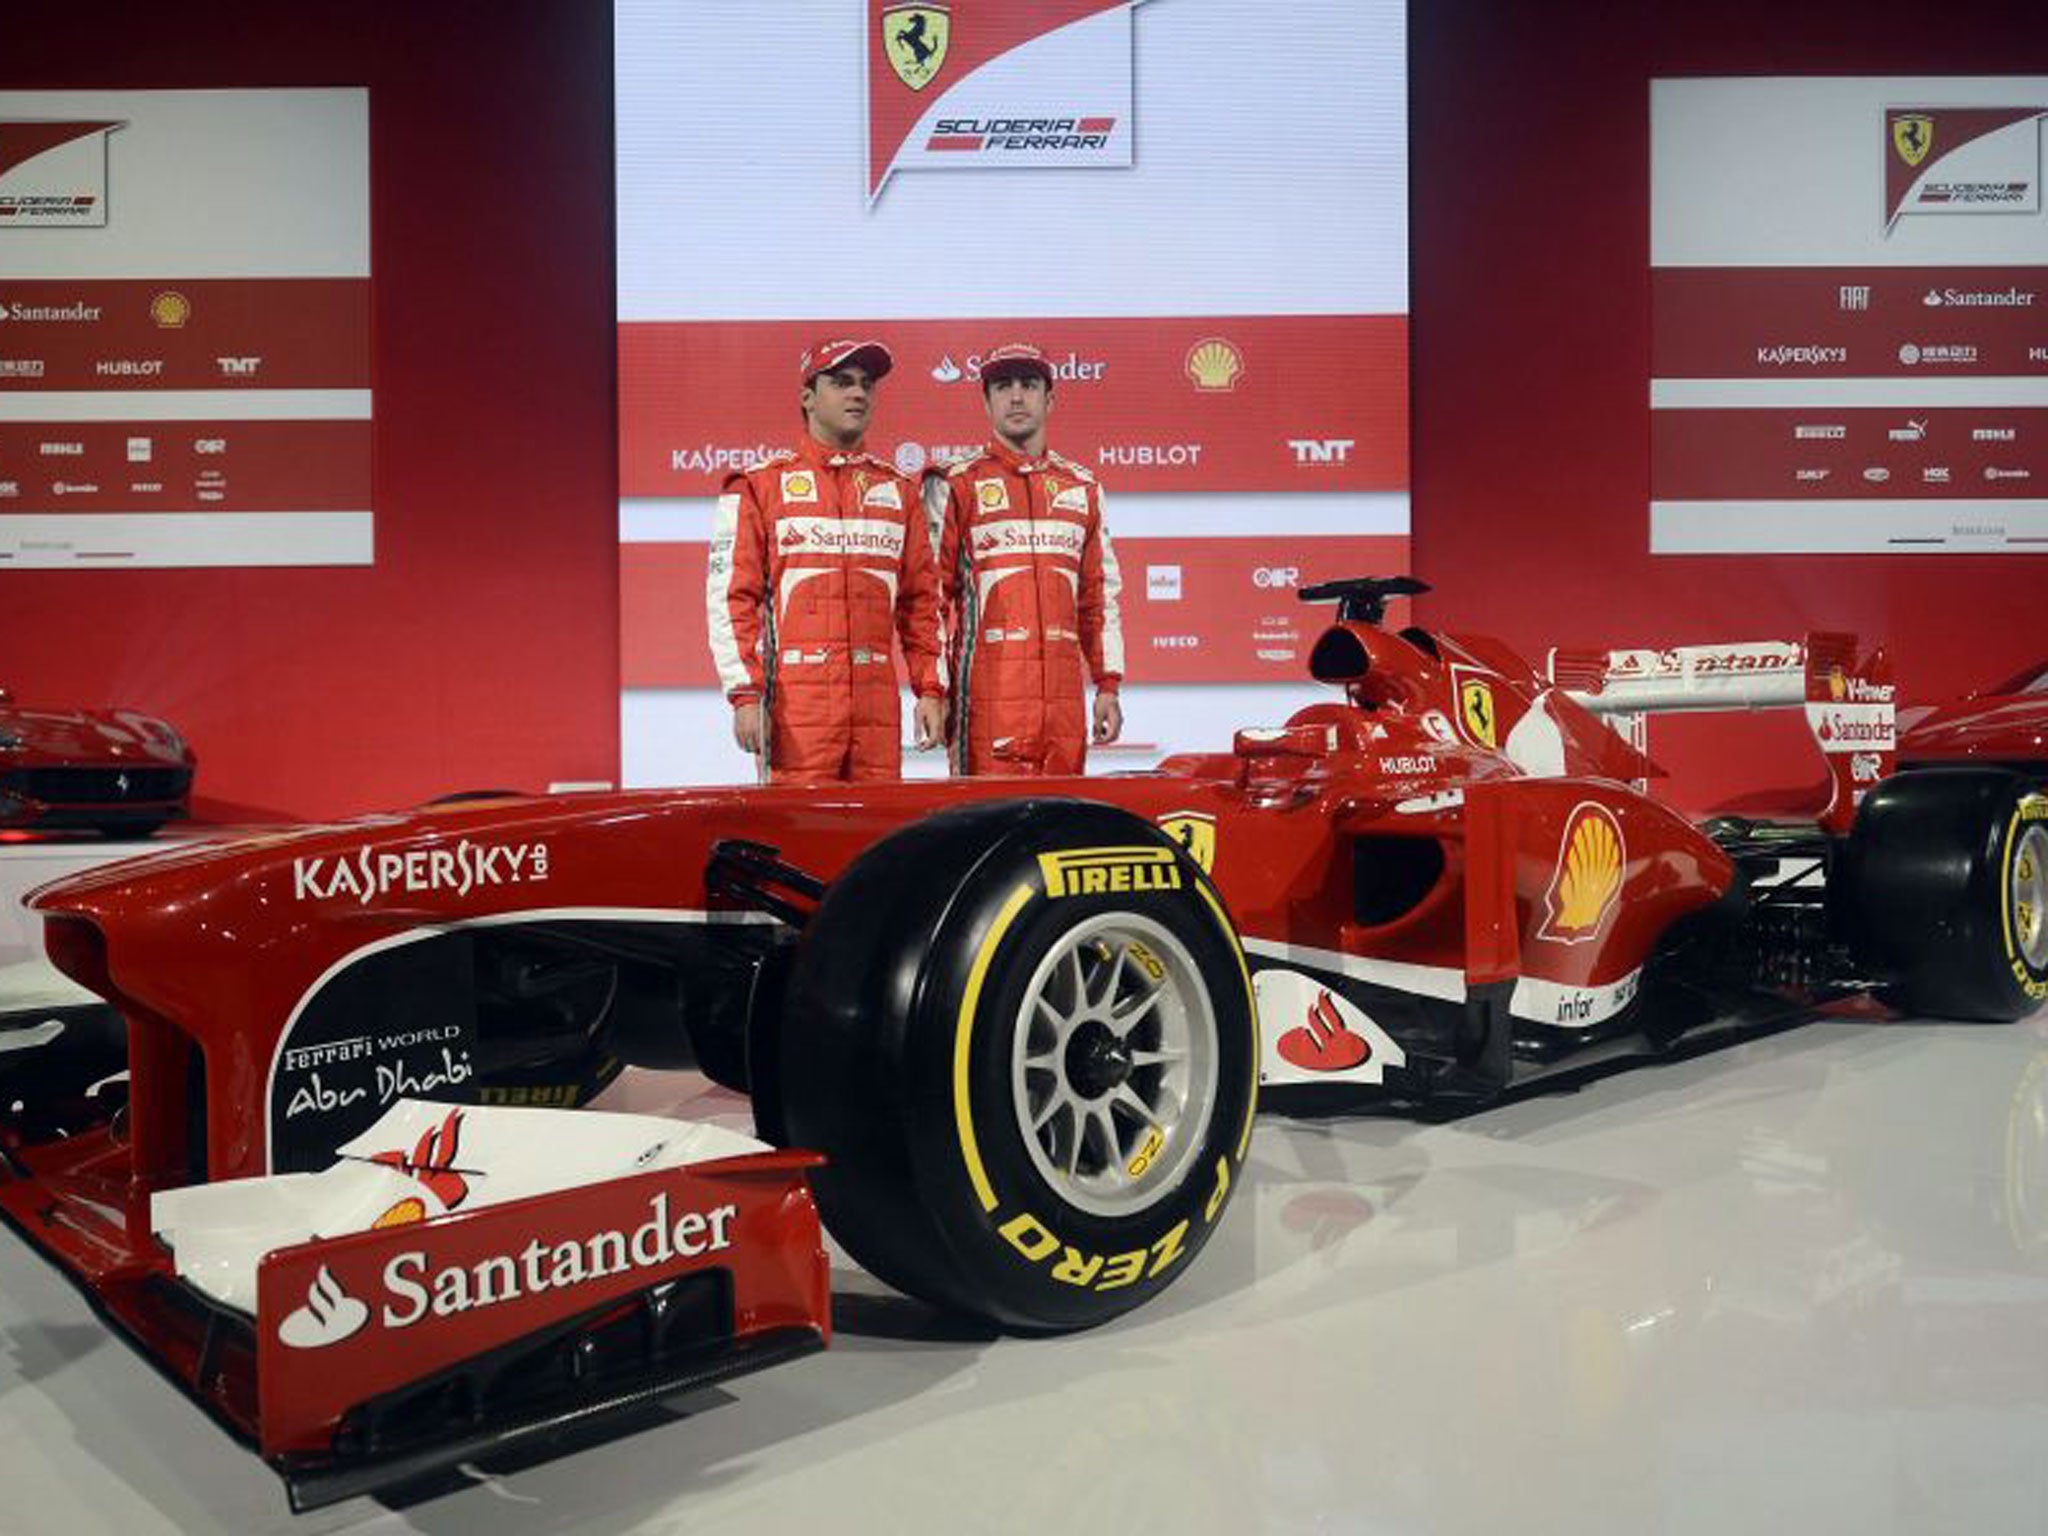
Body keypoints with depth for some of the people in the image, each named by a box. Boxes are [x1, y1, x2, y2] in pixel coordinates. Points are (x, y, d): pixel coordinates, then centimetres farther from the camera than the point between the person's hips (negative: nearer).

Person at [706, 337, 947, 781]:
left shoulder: (897, 490, 16)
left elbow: (921, 600, 17)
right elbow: (730, 598, 0)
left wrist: (931, 690, 10)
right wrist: (746, 695, -9)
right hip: (796, 700, -3)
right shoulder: (759, 486, 5)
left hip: (878, 702, 3)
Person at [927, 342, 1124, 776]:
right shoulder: (955, 486, 4)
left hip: (1065, 698, 4)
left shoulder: (1083, 487, 17)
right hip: (987, 699, -4)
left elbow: (1102, 592, 18)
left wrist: (1108, 686, 13)